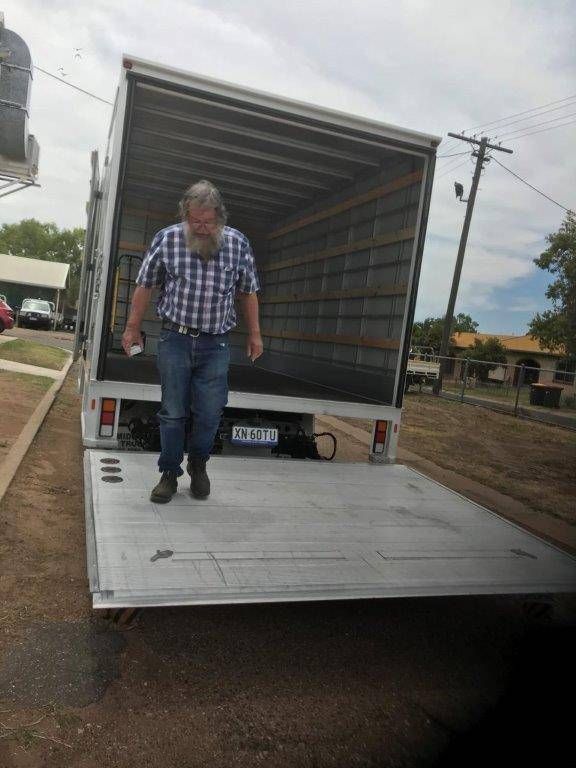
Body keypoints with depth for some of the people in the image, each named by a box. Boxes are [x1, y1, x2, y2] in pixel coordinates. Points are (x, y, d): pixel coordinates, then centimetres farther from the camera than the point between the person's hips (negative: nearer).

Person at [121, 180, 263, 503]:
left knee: (210, 413, 3)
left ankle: (198, 465, 29)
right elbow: (145, 286, 7)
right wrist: (132, 328, 10)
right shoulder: (166, 239, -3)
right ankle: (170, 474, 21)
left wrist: (255, 334, 10)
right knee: (173, 412, 5)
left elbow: (248, 292, 10)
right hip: (175, 339, 0)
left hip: (216, 345, 1)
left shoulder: (238, 243, 0)